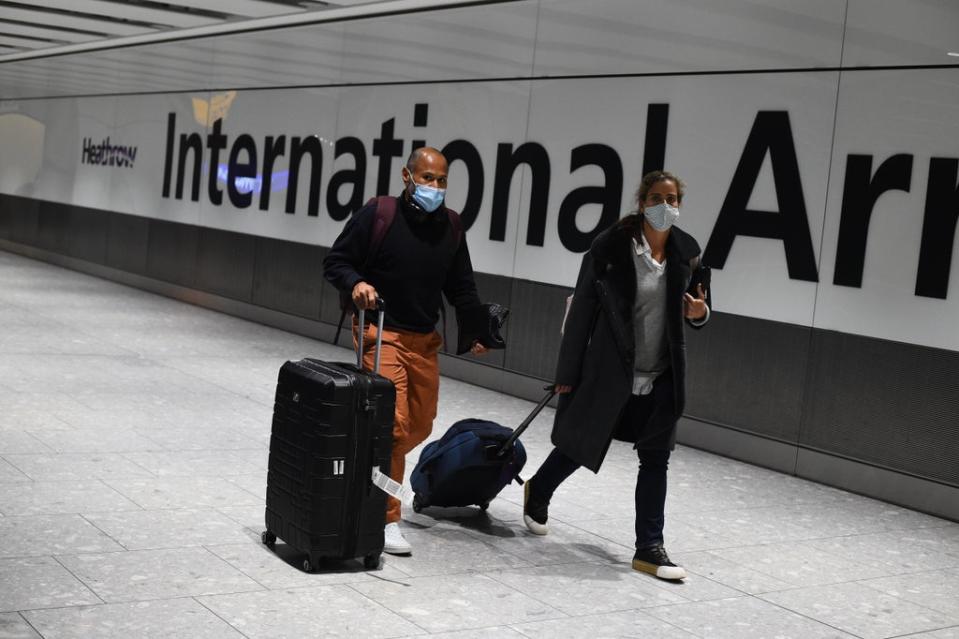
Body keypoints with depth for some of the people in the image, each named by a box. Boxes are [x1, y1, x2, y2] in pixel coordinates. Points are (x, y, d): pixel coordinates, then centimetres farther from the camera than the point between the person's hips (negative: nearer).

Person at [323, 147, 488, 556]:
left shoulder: (450, 227, 6)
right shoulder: (377, 215, -9)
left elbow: (461, 286, 12)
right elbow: (335, 261, -5)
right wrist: (355, 283, -26)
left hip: (424, 339, 6)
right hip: (381, 334, -6)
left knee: (420, 426, 13)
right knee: (393, 423, -14)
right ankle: (387, 521, -6)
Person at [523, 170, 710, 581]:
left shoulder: (687, 251, -1)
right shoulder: (610, 247, -14)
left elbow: (695, 305, 14)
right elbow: (582, 310, -9)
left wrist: (699, 313, -11)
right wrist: (568, 372, -7)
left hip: (661, 377, 3)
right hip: (609, 370, -3)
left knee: (656, 459, 3)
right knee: (582, 444, 13)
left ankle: (649, 548, 12)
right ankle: (538, 493, 43)